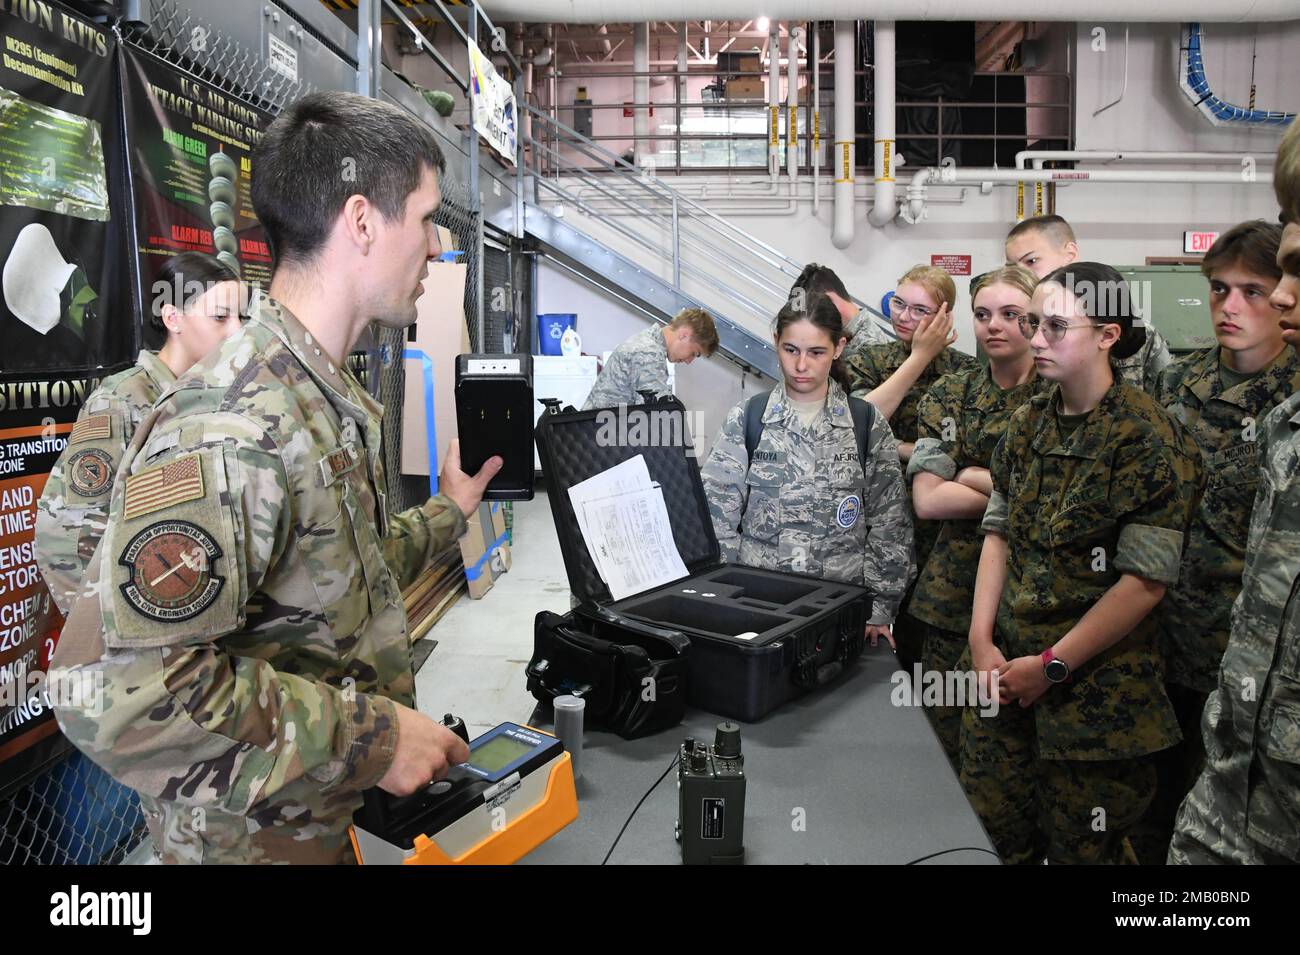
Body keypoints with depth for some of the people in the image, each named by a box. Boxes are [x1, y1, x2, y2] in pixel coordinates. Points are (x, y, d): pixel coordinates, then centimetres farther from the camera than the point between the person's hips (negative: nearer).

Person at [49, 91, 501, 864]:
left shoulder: (329, 400, 3)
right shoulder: (232, 424, -28)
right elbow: (116, 690, -31)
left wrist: (447, 513, 17)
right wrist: (374, 736, -26)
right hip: (250, 835, -8)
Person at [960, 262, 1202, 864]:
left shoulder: (1148, 440, -13)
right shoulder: (1028, 423, 5)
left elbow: (1146, 581, -16)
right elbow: (999, 534, 7)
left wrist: (1051, 665, -14)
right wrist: (982, 640, -3)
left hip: (1095, 682, -5)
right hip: (1004, 667, 5)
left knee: (1080, 847, 11)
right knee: (992, 832, 14)